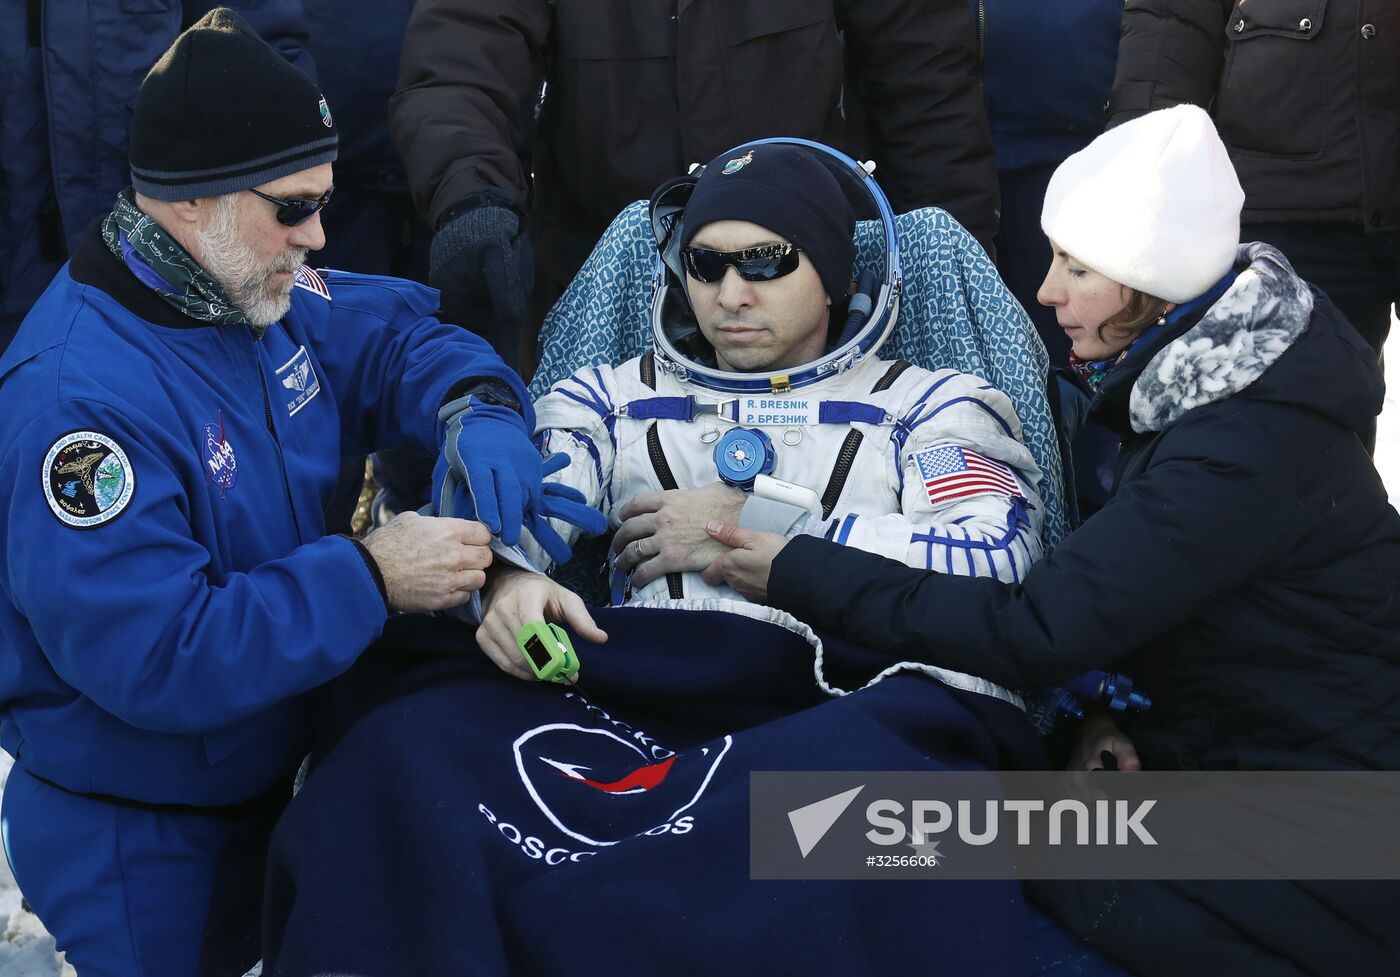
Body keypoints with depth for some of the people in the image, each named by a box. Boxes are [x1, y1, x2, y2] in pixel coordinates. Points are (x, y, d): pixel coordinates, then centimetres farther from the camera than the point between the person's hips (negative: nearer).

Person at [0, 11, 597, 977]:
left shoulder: (265, 295, -5)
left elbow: (402, 338, 8)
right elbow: (152, 659, -34)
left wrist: (477, 409, -15)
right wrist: (370, 578, -33)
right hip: (134, 848, -7)